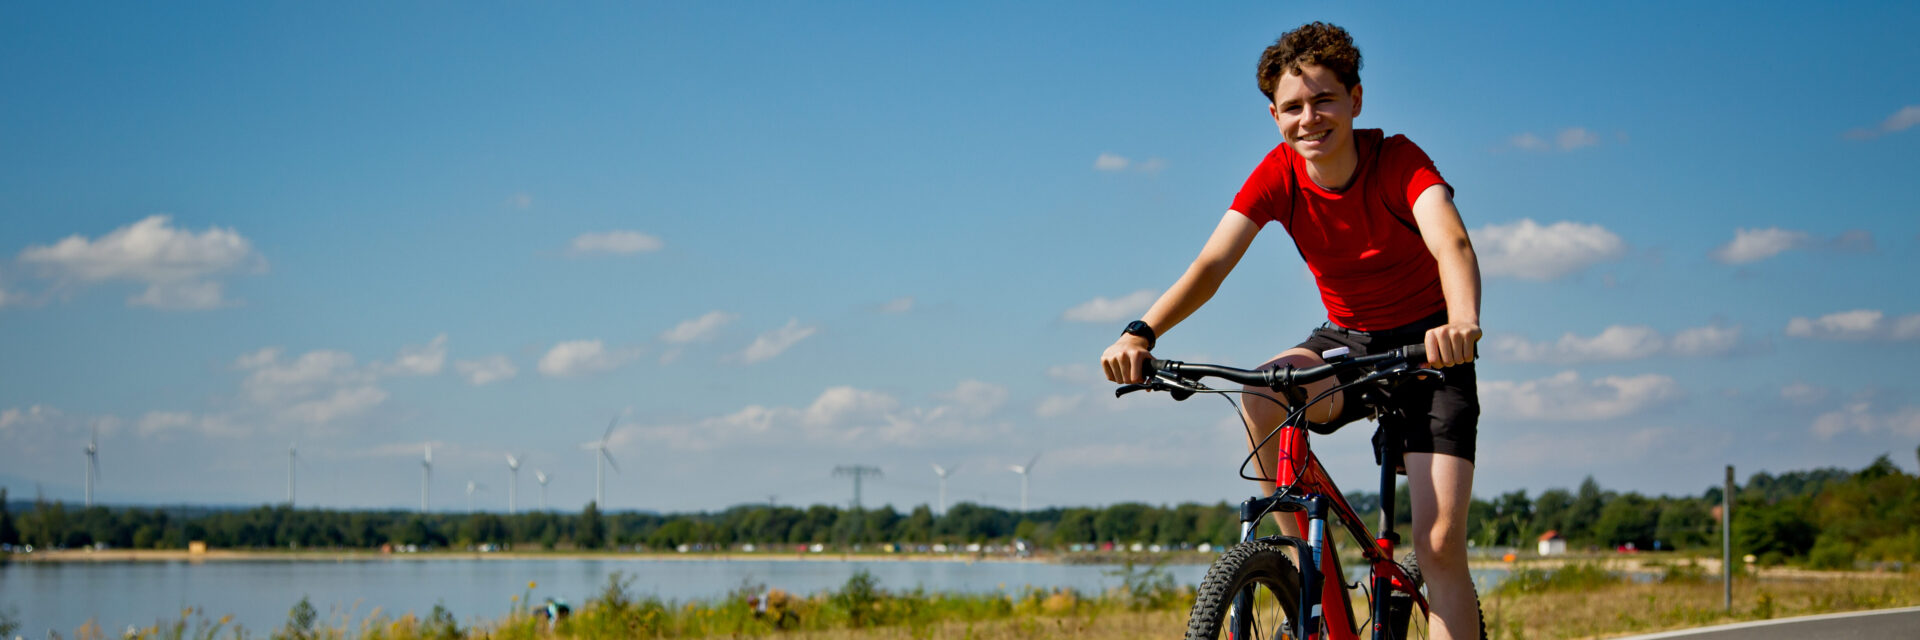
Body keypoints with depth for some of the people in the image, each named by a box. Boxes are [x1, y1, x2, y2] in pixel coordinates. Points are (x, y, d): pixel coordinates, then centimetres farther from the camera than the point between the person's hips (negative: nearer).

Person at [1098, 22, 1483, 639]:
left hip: (1427, 346, -3)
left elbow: (1450, 242, -40)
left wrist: (1462, 322, -62)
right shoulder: (1278, 173, -13)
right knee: (1261, 395, -31)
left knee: (1440, 545, -15)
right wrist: (1141, 331, -41)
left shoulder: (1398, 160, -21)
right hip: (1345, 340, 3)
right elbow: (1212, 263, -23)